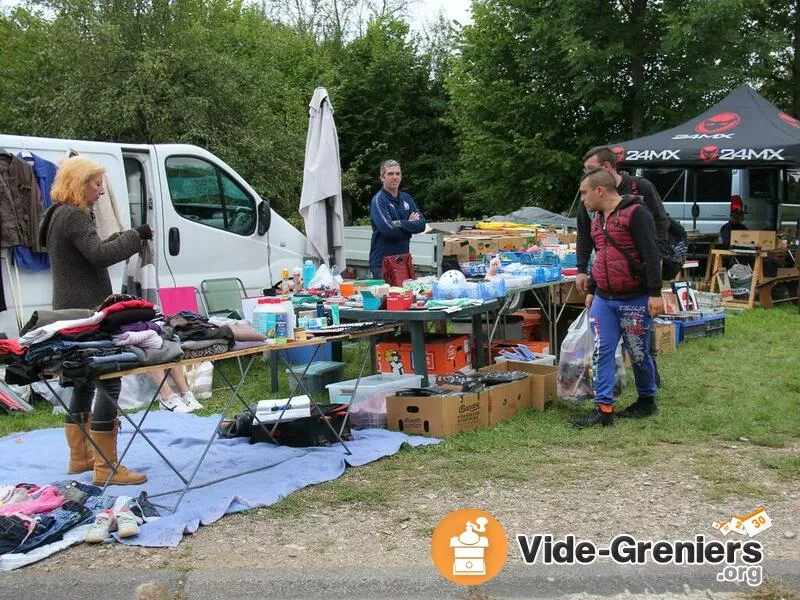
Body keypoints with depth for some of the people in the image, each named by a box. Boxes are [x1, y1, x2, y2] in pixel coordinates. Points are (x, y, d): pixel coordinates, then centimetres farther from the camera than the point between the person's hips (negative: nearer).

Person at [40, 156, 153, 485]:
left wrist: (118, 240, 9)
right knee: (108, 382, -11)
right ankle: (106, 467, -12)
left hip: (73, 313, 11)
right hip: (87, 313, -11)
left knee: (85, 381, 17)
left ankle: (80, 456, 25)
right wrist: (135, 235, -15)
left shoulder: (60, 216, 19)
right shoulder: (74, 217, -14)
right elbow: (99, 255, -24)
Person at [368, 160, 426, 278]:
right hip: (382, 263, -6)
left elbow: (421, 224, 3)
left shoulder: (406, 198, 11)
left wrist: (400, 224, -12)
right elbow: (388, 229, -22)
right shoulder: (379, 200, -9)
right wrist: (410, 224, -8)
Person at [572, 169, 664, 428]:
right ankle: (603, 409, -1)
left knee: (638, 354, 6)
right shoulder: (597, 220, 14)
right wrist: (591, 290, 24)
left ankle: (647, 401, 26)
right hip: (603, 300, 7)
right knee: (602, 353, -2)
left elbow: (651, 255, -16)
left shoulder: (636, 213, -12)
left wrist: (655, 293, -20)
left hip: (634, 300, -7)